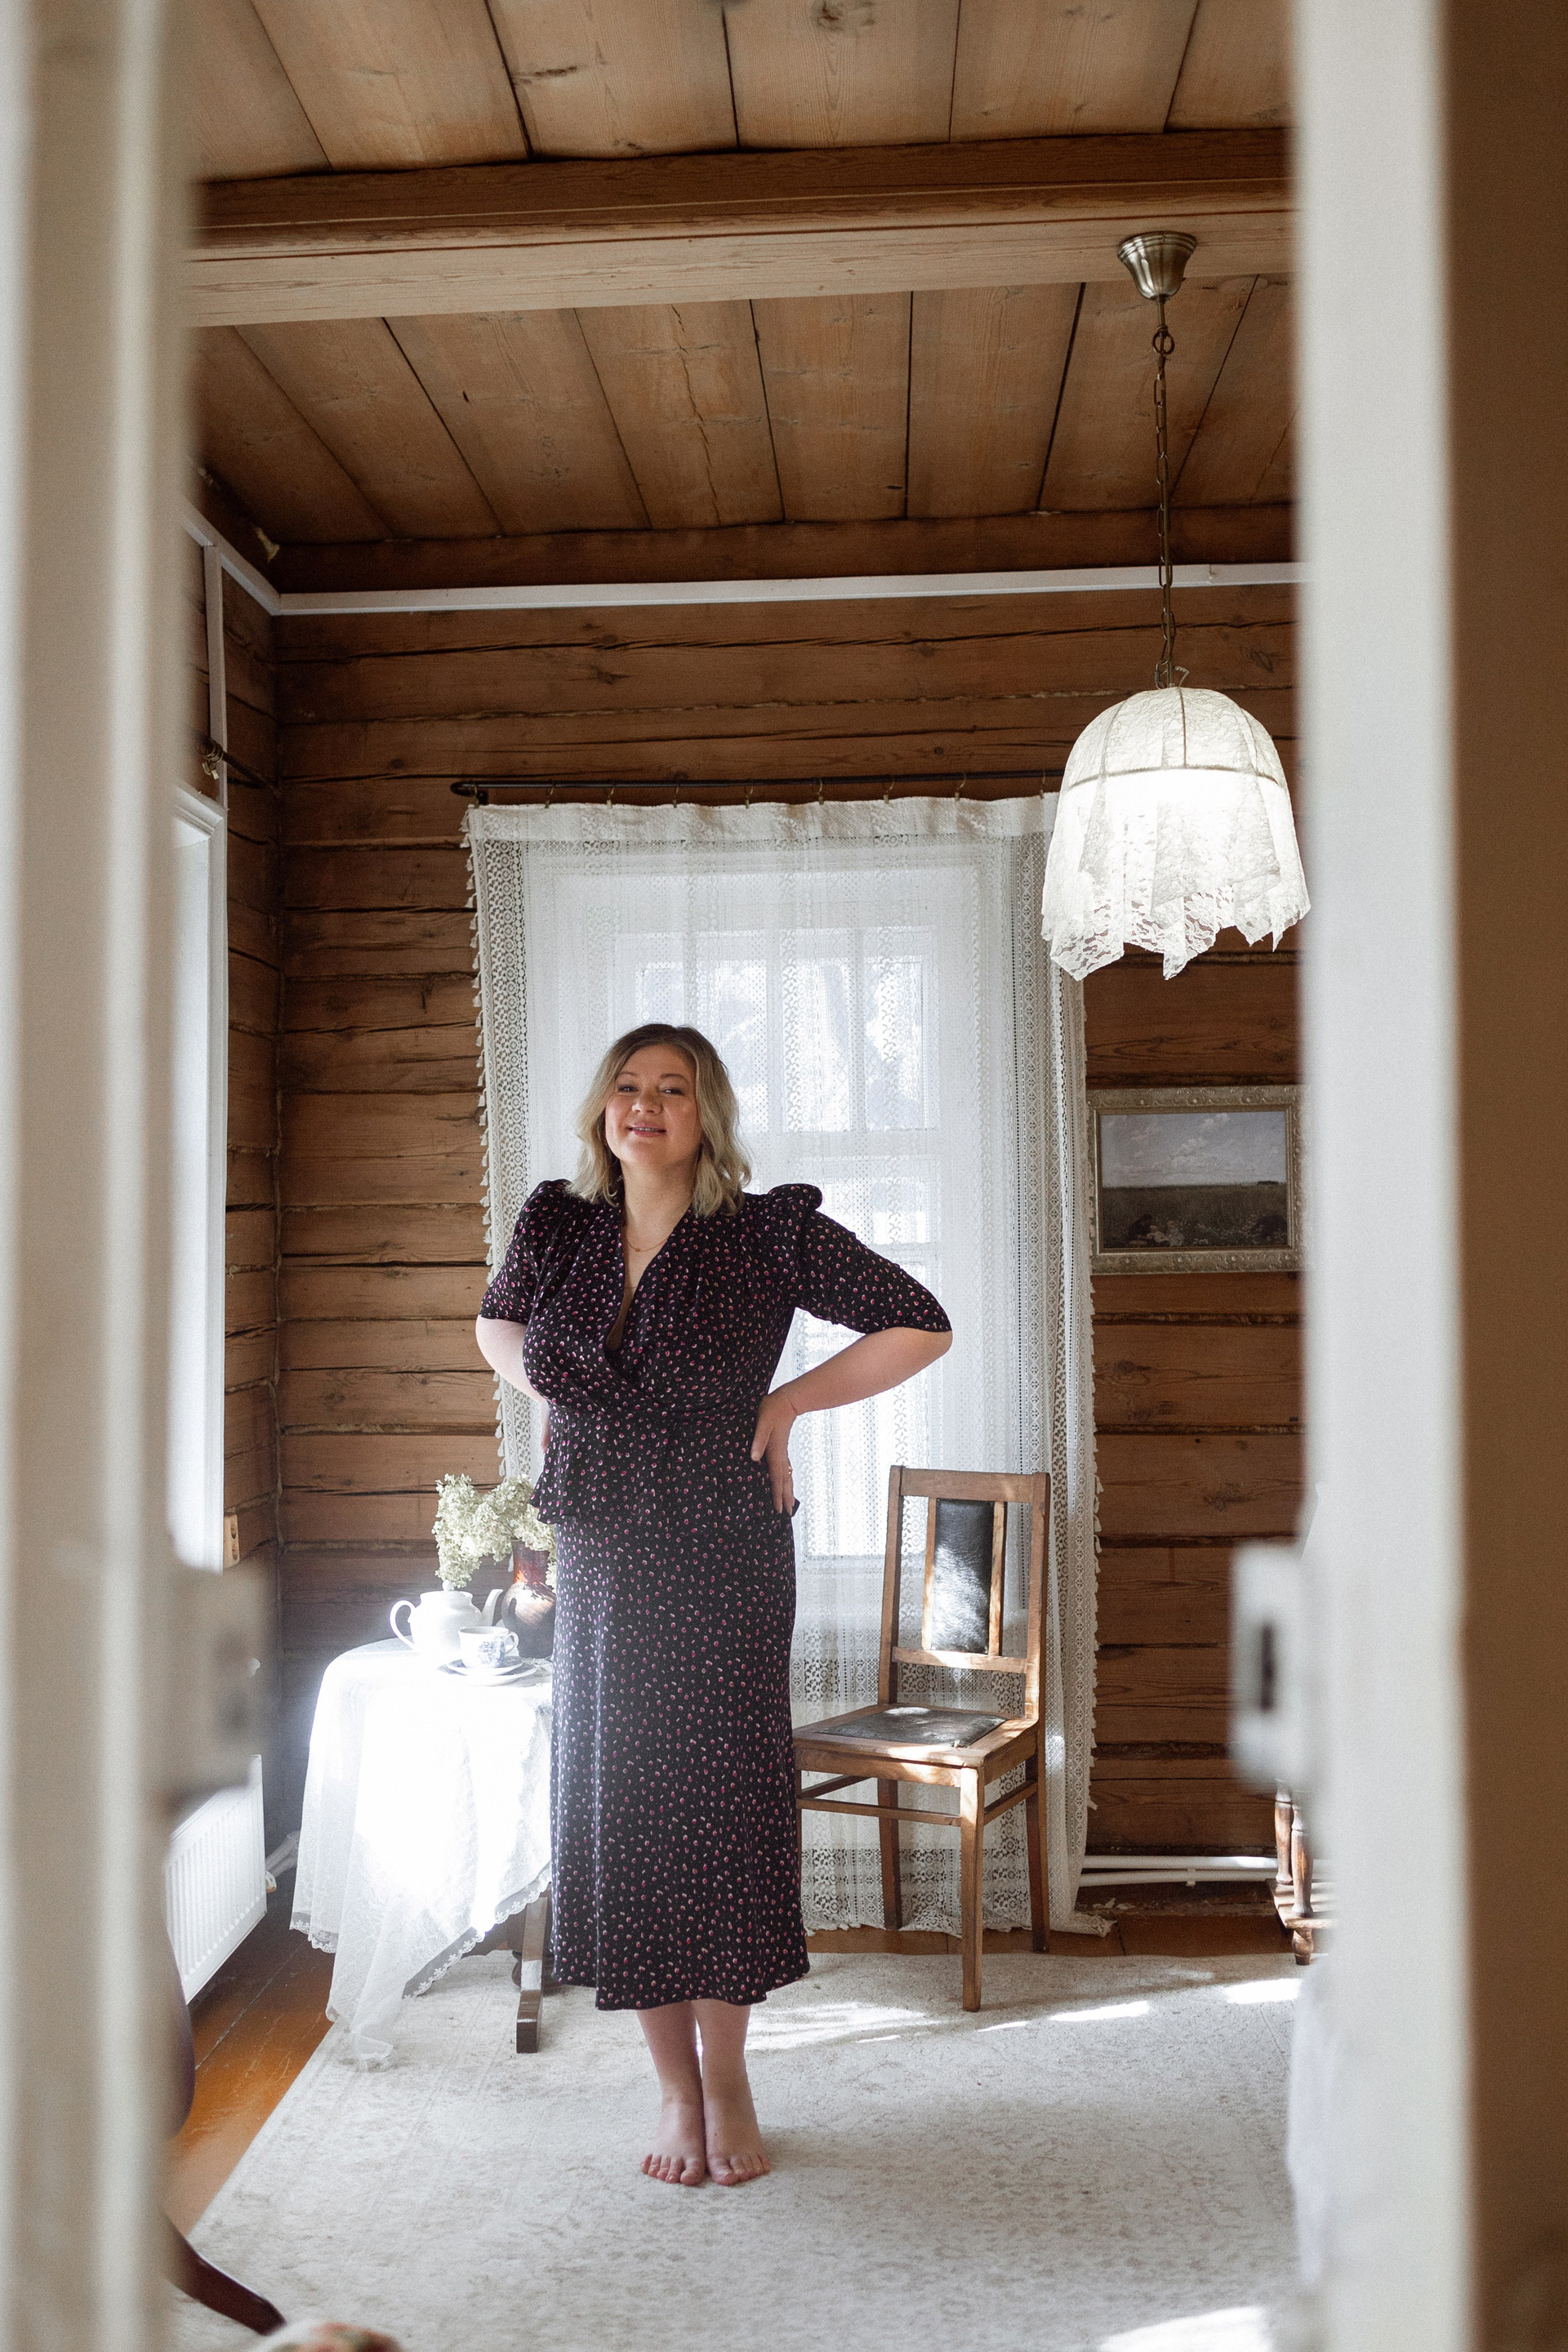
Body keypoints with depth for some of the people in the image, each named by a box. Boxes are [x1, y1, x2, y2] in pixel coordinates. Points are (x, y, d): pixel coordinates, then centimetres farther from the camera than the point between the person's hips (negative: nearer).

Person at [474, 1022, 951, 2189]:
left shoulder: (769, 1232, -8)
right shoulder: (558, 1228, 3)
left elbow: (922, 1327, -4)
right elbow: (496, 1324, 24)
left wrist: (790, 1400, -7)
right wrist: (559, 1393, 6)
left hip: (724, 1557, -3)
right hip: (600, 1557, 3)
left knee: (720, 1796, 1)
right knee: (619, 1806, 5)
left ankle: (726, 2080, 20)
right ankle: (674, 2082, 22)